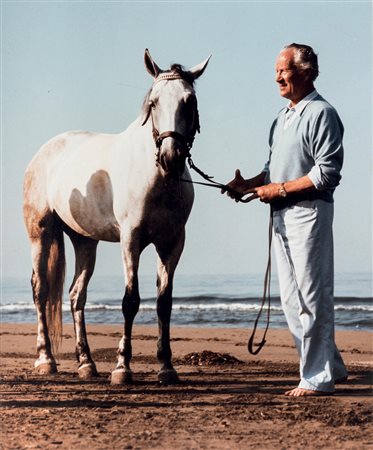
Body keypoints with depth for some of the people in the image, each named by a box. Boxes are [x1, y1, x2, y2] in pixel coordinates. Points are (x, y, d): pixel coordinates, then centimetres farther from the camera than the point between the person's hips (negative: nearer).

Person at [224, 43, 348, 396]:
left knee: (312, 298, -5)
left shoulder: (321, 113, -10)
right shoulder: (283, 117, 18)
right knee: (292, 300, 12)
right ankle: (331, 367, 22)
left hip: (308, 212, -9)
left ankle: (318, 378, 1)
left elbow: (328, 173, -17)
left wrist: (280, 189, -16)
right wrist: (249, 184, 6)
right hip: (281, 216, 10)